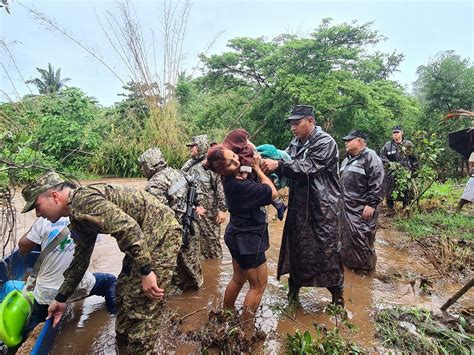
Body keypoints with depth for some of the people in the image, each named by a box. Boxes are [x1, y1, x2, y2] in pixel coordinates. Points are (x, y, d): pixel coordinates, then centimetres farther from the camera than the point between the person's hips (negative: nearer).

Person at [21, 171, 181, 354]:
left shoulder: (83, 200, -19)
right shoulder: (78, 215, 14)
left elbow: (128, 228, -30)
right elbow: (80, 258, 24)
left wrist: (145, 272, -26)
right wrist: (61, 298, 30)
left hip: (161, 232, -10)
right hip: (144, 237, 11)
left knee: (141, 304, -5)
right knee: (123, 293, 21)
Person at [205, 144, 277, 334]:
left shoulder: (232, 180, -2)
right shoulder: (240, 186, -29)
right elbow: (272, 192, -19)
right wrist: (258, 169, -12)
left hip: (239, 237, 9)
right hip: (248, 241, -9)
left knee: (238, 279, 25)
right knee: (258, 285, 7)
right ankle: (245, 328, 18)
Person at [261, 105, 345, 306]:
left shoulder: (325, 142, -12)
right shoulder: (295, 144, 9)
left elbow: (308, 167, -24)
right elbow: (287, 167, 0)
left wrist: (277, 165, -30)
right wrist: (267, 163, -19)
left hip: (323, 208, -6)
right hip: (299, 206, 6)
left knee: (327, 251, 4)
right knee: (295, 247, 14)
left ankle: (337, 293, 25)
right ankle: (294, 287, 32)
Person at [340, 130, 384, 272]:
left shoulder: (370, 157, -12)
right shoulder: (347, 159, 16)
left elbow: (376, 183, -19)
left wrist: (371, 204, -21)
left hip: (362, 208, -8)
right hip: (347, 207, 9)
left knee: (361, 237, -2)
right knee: (347, 235, 15)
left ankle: (365, 266, 16)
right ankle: (349, 261, 30)